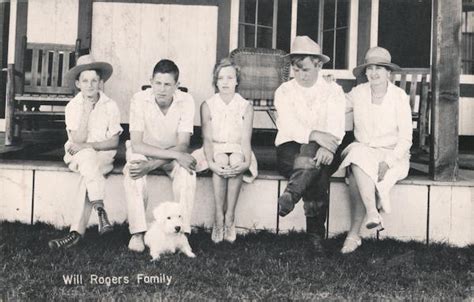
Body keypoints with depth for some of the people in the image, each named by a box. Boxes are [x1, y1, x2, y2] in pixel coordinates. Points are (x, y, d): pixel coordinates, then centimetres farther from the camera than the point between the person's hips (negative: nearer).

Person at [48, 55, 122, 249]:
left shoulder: (110, 106, -2)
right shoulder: (73, 106, 0)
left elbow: (114, 142, -5)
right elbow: (78, 140, -12)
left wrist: (88, 145, -16)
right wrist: (86, 110, -16)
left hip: (103, 156, 0)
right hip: (78, 155, 1)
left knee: (87, 177, -31)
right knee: (87, 157, -35)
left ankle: (77, 232, -34)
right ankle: (100, 209, -44)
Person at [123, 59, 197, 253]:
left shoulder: (186, 101, -19)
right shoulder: (140, 100, -21)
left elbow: (183, 145, -23)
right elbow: (136, 144, -26)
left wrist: (151, 165, -36)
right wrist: (174, 154, -37)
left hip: (173, 153, 1)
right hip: (143, 152, 0)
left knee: (186, 171, -31)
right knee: (133, 173, -33)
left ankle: (182, 232, -26)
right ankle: (137, 233, -27)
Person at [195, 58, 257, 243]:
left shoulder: (246, 107, 1)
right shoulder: (207, 106, 1)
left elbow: (246, 140, -7)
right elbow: (207, 139, -7)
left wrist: (246, 162, -27)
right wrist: (211, 162, -25)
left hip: (237, 150, 0)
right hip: (216, 150, 0)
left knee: (236, 160, -35)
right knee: (221, 161, -34)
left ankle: (229, 216, -30)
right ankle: (219, 216, -30)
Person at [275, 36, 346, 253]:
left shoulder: (333, 90, 9)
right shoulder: (284, 91, 8)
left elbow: (336, 127, -8)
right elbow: (288, 125, -11)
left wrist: (328, 147, -31)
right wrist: (315, 135, -29)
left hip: (322, 151, 0)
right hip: (290, 148, 0)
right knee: (316, 170, -32)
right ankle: (315, 234, -38)